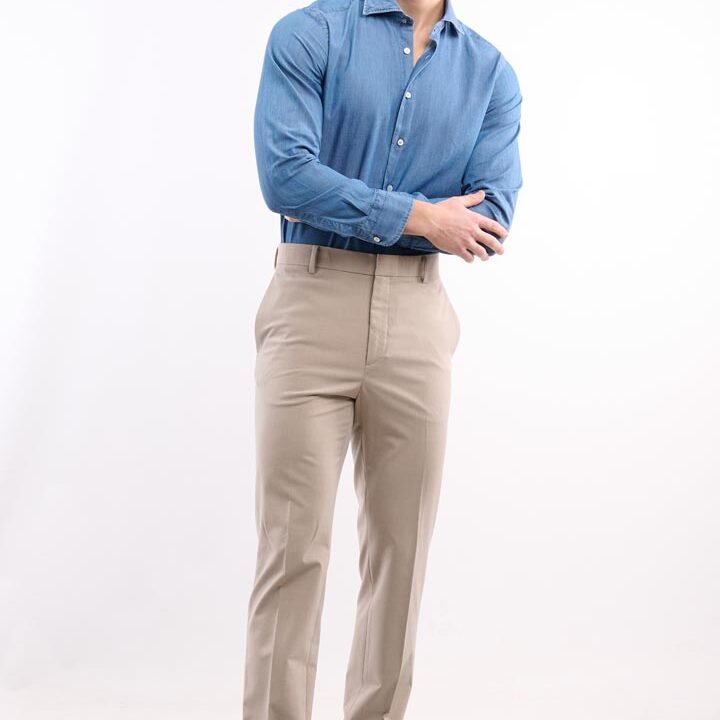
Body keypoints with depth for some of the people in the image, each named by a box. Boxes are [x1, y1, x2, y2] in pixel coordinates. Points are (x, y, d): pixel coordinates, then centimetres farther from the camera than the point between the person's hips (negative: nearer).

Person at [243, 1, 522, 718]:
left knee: (402, 548, 7)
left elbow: (492, 220, -1)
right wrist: (416, 216, -9)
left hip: (419, 318, 3)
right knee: (293, 547, -3)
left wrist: (347, 207, -7)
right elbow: (285, 175, -13)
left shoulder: (491, 72, 9)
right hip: (312, 303, -3)